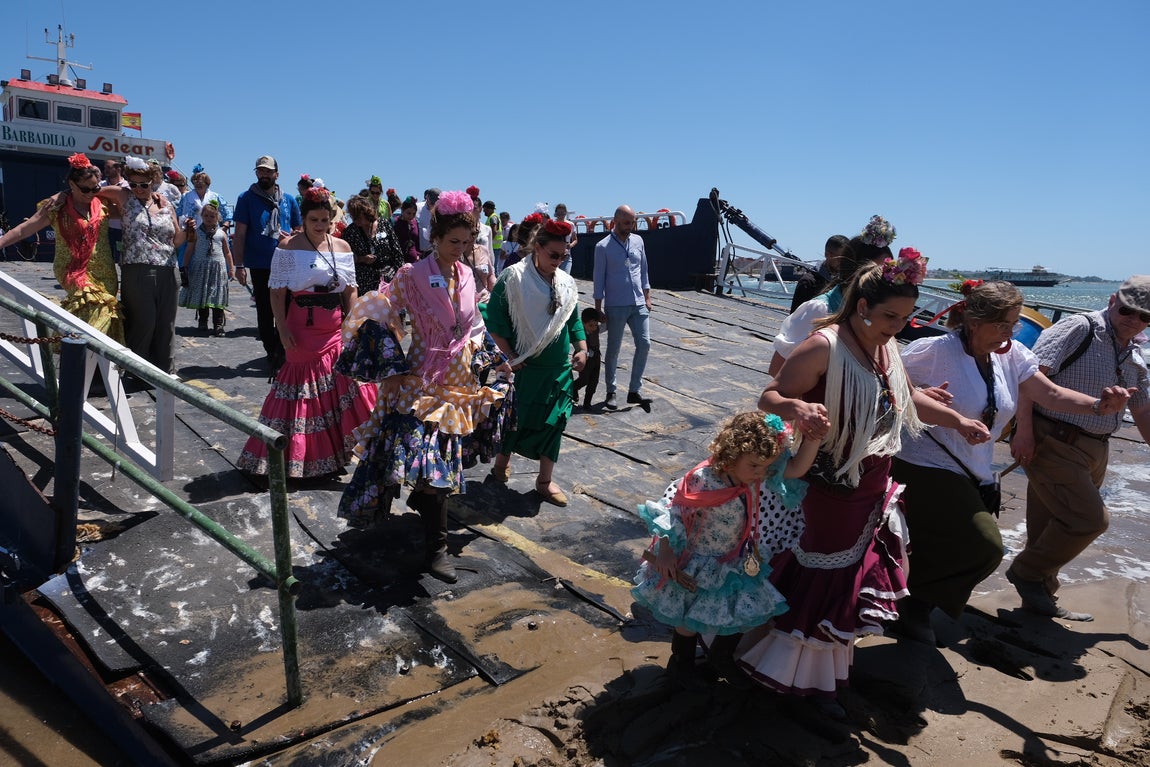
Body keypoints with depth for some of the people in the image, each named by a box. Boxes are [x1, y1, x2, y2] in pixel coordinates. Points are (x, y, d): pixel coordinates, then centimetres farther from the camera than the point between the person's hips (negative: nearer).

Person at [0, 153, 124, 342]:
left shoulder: (102, 202, 6)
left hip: (105, 273, 4)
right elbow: (24, 229, -1)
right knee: (97, 307, -27)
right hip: (74, 271, -4)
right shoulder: (57, 206, -2)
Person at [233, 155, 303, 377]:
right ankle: (273, 354, 19)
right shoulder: (246, 199, 2)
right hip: (260, 266, -1)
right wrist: (239, 265, -7)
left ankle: (278, 354, 14)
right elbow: (239, 234, -1)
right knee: (265, 313, 6)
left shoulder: (289, 200, 9)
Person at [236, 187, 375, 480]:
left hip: (336, 329, 4)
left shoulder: (342, 247, 8)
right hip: (302, 329, -4)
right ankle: (304, 457, 18)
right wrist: (283, 329, -14)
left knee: (345, 386, -1)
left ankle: (335, 451, 14)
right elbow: (277, 292, -7)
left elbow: (350, 290, 10)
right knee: (303, 387, 5)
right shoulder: (289, 247, -4)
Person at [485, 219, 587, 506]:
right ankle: (502, 462, 34)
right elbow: (495, 320, -9)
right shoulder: (514, 277, -10)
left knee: (554, 421, 6)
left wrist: (581, 349, 3)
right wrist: (510, 357, -12)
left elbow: (573, 320, 16)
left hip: (559, 368, 5)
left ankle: (545, 480, 19)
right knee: (516, 417, 7)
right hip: (524, 365, -5)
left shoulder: (566, 283, 6)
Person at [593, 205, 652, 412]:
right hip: (616, 306, -4)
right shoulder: (603, 247, -6)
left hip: (638, 304, 4)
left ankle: (635, 391, 6)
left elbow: (643, 271, 15)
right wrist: (598, 309, -6)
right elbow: (599, 279, -5)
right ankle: (611, 392, 16)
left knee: (644, 344, -2)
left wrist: (647, 297, 12)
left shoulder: (638, 241, 9)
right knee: (613, 349, 4)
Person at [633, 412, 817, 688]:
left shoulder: (756, 474, -16)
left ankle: (721, 657, 42)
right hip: (698, 565, -5)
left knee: (746, 612, 13)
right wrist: (665, 551, -21)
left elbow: (797, 468, -20)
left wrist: (814, 437, -34)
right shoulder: (703, 480, -32)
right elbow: (673, 512, -23)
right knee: (691, 618, 13)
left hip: (736, 563, 5)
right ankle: (681, 661, 44)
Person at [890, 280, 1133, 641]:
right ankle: (915, 606, 6)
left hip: (968, 476, 8)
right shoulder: (934, 351, -15)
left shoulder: (1011, 355, 5)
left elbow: (1052, 395, 3)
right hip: (924, 469, -7)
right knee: (985, 547, -12)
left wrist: (1099, 404, -13)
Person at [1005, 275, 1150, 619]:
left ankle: (1040, 597, 26)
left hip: (1094, 450, 8)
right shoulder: (1079, 328, -10)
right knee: (1090, 519, -13)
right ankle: (1026, 572, 6)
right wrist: (1024, 429, -22)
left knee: (1053, 527, 13)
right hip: (1054, 442, -8)